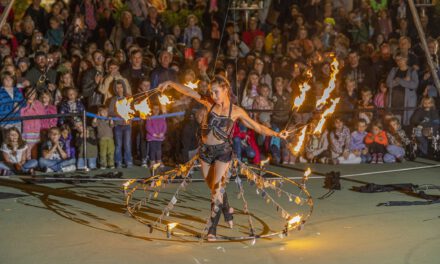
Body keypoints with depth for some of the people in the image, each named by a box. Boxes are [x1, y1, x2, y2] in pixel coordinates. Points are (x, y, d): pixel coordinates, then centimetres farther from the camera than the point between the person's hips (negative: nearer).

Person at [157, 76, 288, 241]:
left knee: (217, 188, -9)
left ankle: (212, 228, -4)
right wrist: (171, 84, -11)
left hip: (223, 151, -3)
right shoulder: (209, 104, 2)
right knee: (213, 187, 14)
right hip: (205, 150, 3)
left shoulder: (236, 111, -3)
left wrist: (276, 134, -3)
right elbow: (189, 92, -2)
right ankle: (227, 210, 40)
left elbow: (257, 127, 2)